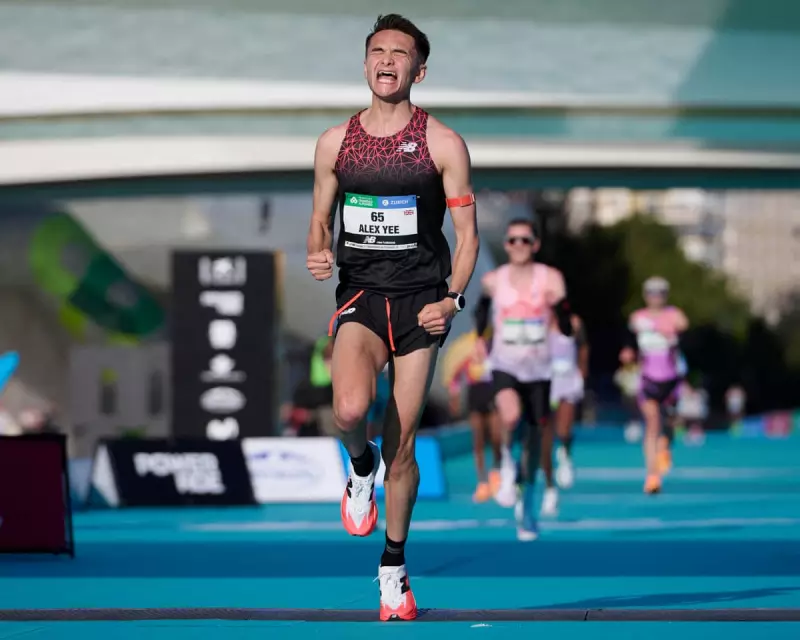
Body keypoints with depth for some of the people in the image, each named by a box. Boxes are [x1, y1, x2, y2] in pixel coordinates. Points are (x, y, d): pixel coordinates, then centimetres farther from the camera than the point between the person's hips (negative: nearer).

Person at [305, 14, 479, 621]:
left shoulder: (442, 144, 0)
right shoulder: (335, 142, 7)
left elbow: (468, 234, 3)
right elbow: (320, 220, 16)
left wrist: (453, 299, -11)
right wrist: (319, 253, -7)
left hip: (420, 303, -1)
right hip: (360, 297, 1)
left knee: (401, 446, 2)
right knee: (350, 410, -28)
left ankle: (394, 568, 20)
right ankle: (361, 466, 8)